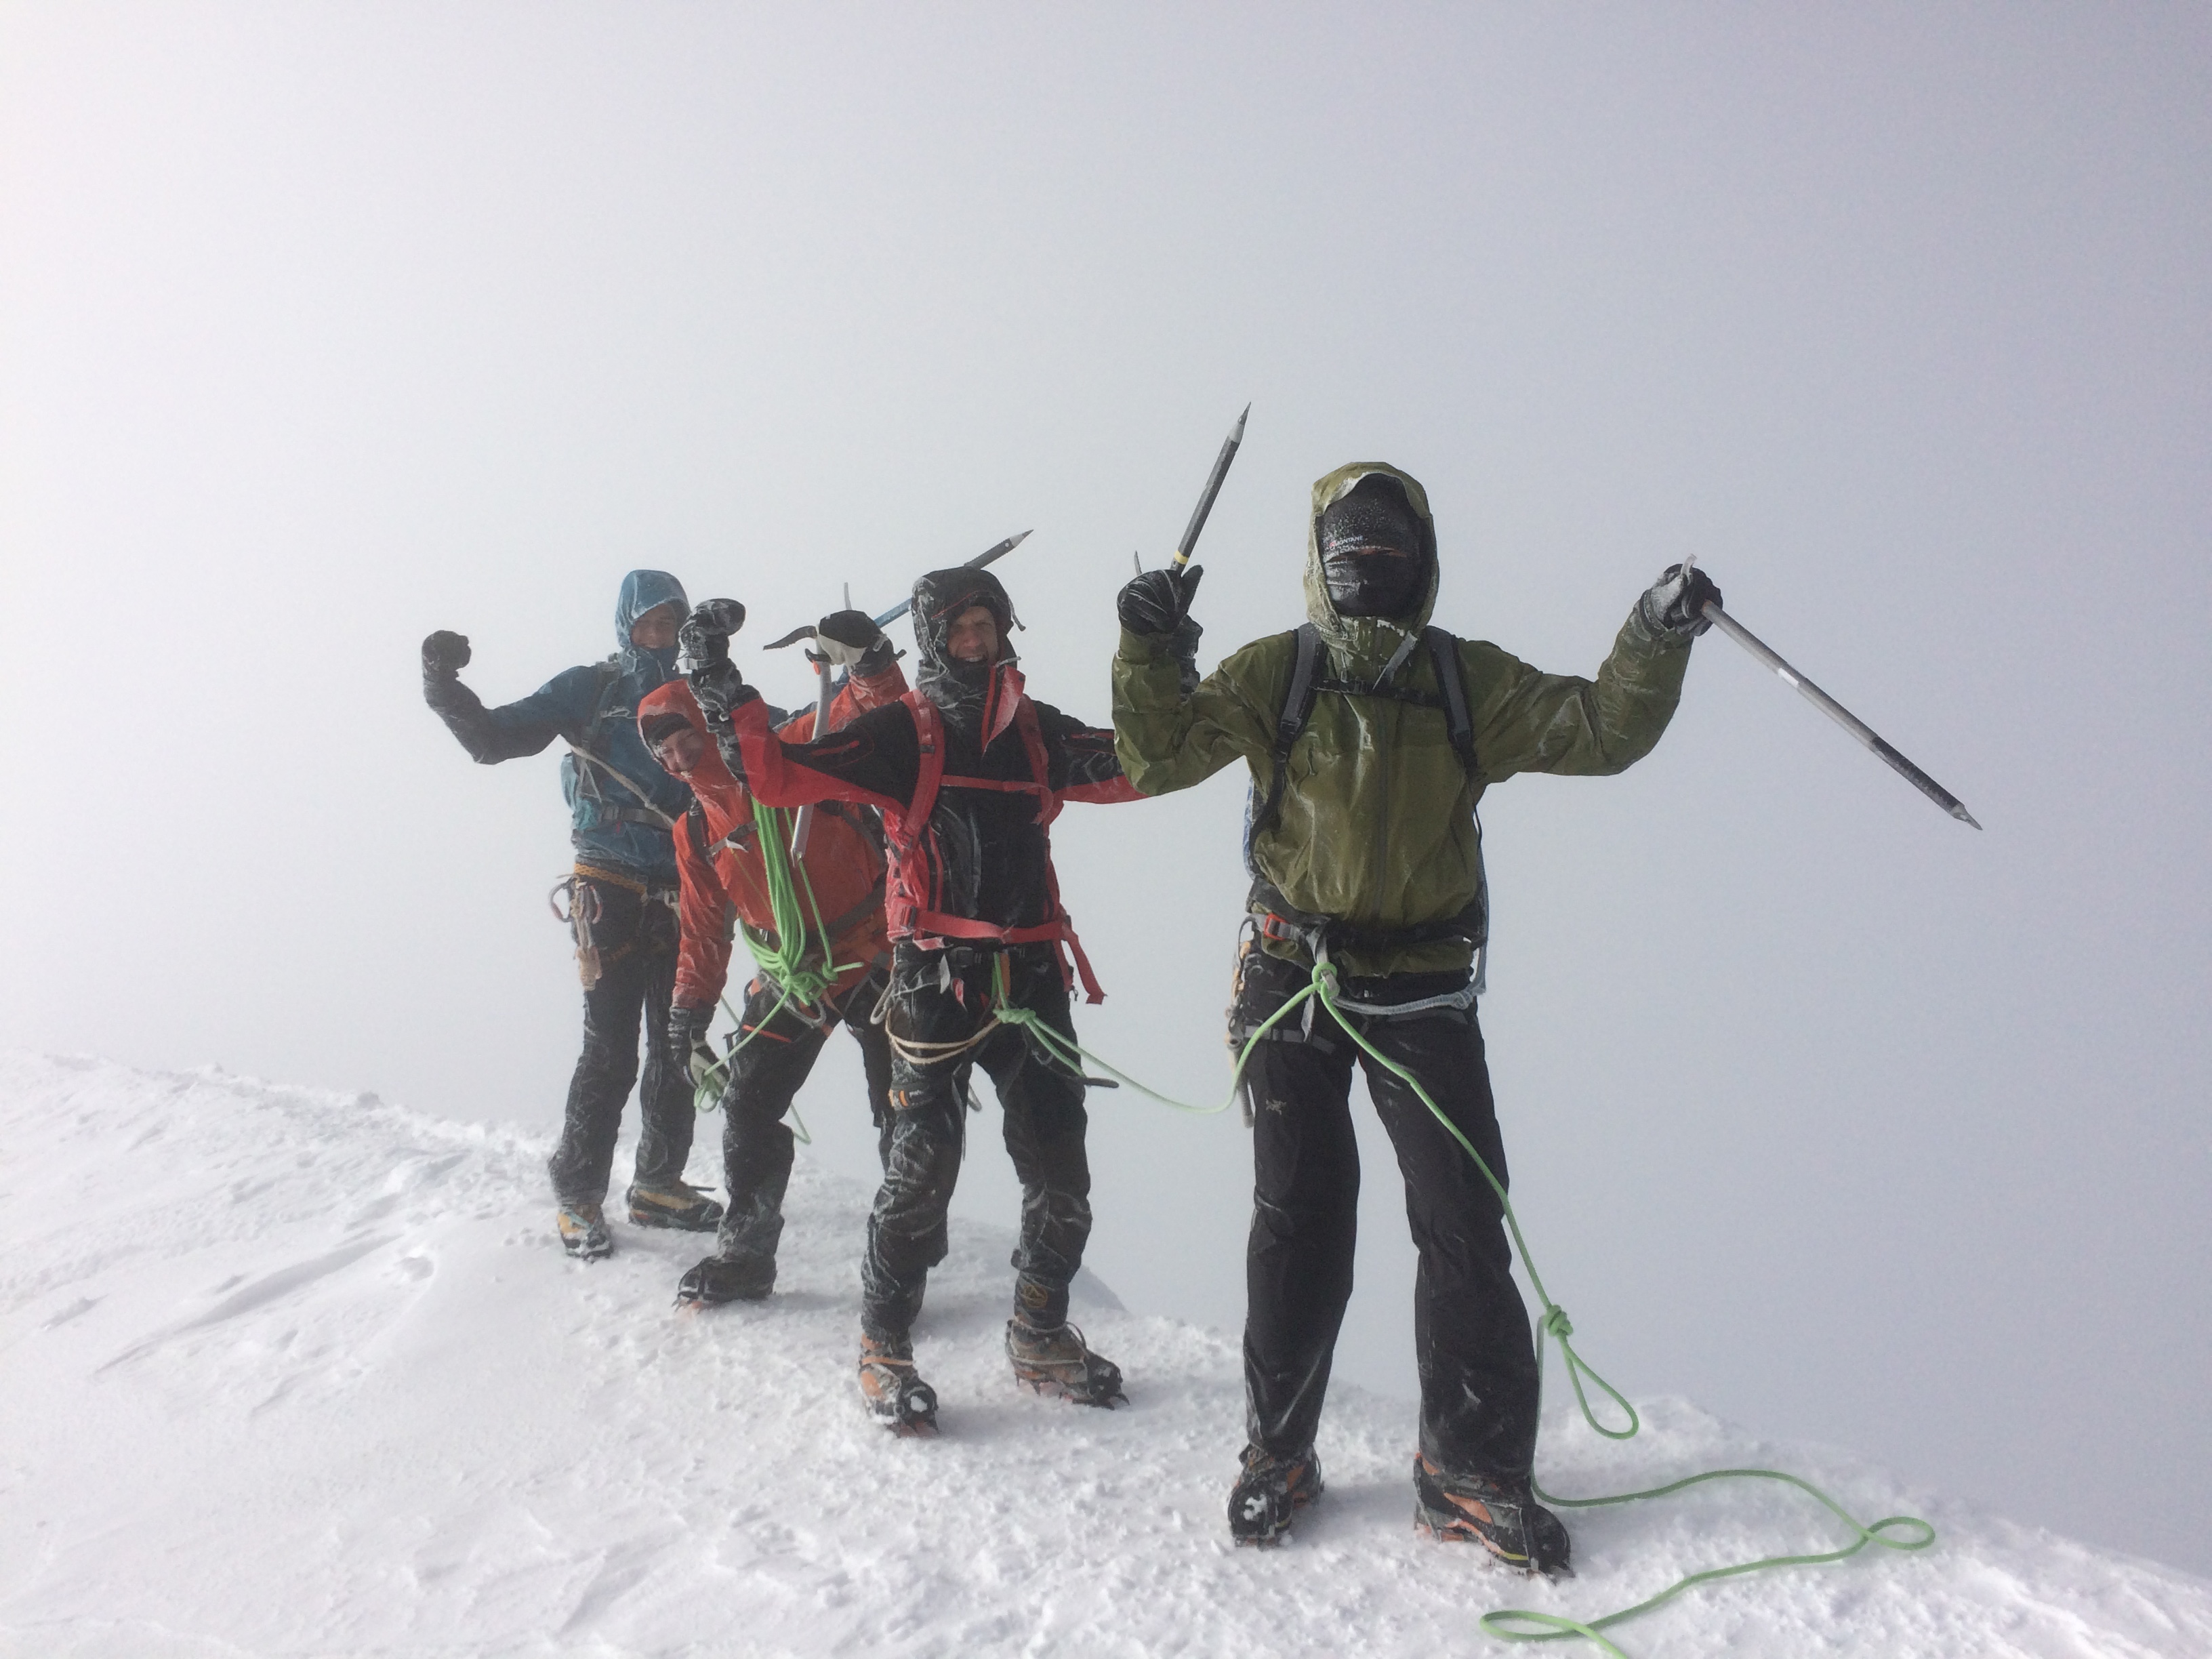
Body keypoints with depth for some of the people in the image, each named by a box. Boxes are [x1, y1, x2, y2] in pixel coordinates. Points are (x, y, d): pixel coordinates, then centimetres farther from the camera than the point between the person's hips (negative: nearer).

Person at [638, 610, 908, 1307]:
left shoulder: (792, 754, -7)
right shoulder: (694, 833, 10)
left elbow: (870, 719, -18)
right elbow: (704, 931, 16)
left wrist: (869, 663, -37)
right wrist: (688, 1013, 12)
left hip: (873, 957, -6)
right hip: (792, 976, 6)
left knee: (901, 1113, -2)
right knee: (747, 1108, 6)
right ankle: (744, 1253, 20)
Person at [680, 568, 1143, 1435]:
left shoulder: (1036, 731, 13)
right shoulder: (902, 732, -1)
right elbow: (779, 774, -10)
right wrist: (720, 683, -17)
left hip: (1031, 975, 5)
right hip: (936, 981, -5)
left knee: (1060, 1171, 7)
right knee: (923, 1168, -6)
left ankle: (1039, 1337, 27)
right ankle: (883, 1349, 13)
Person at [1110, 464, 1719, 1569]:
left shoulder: (1470, 682, 7)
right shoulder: (1274, 672, 3)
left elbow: (1602, 733, 1)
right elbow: (1160, 760, -6)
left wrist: (1655, 641, -14)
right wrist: (1148, 652, -21)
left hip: (1423, 990, 1)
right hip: (1293, 976, -1)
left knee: (1465, 1223, -3)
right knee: (1298, 1220, 6)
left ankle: (1472, 1469, 10)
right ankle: (1278, 1455, 21)